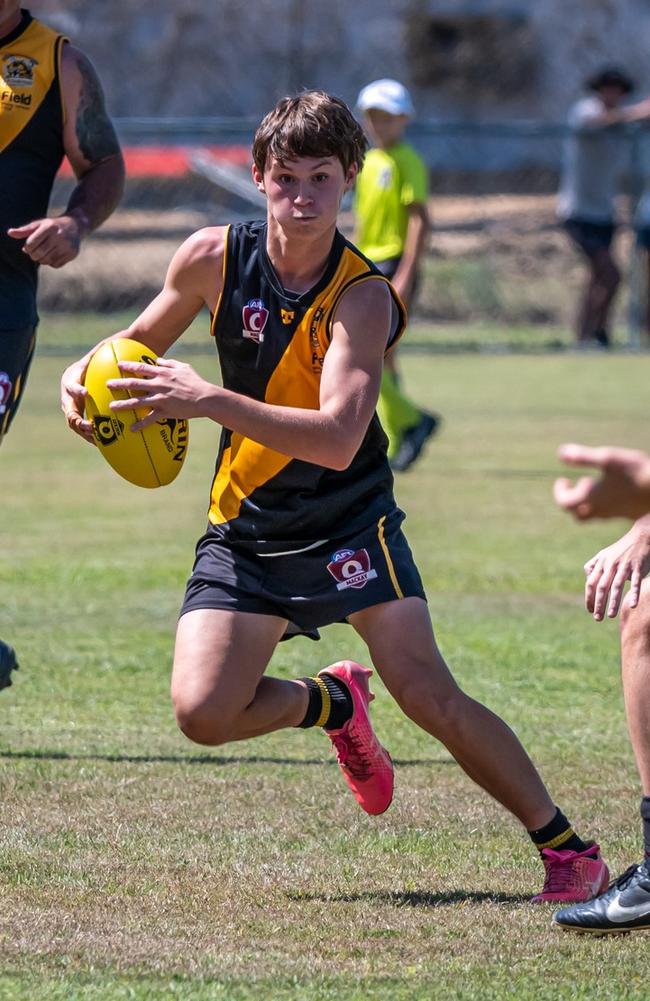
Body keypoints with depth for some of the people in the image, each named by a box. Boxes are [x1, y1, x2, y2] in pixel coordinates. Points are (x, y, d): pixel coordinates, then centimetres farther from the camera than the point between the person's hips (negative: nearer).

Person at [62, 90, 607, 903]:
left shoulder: (362, 295, -20)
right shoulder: (213, 257, -7)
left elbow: (338, 439, -33)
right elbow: (140, 344, 12)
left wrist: (207, 400, -41)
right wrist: (83, 377, -10)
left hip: (348, 520, -4)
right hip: (244, 528, 4)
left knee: (428, 694, -18)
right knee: (203, 711, -15)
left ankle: (567, 849, -4)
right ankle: (331, 703, 18)